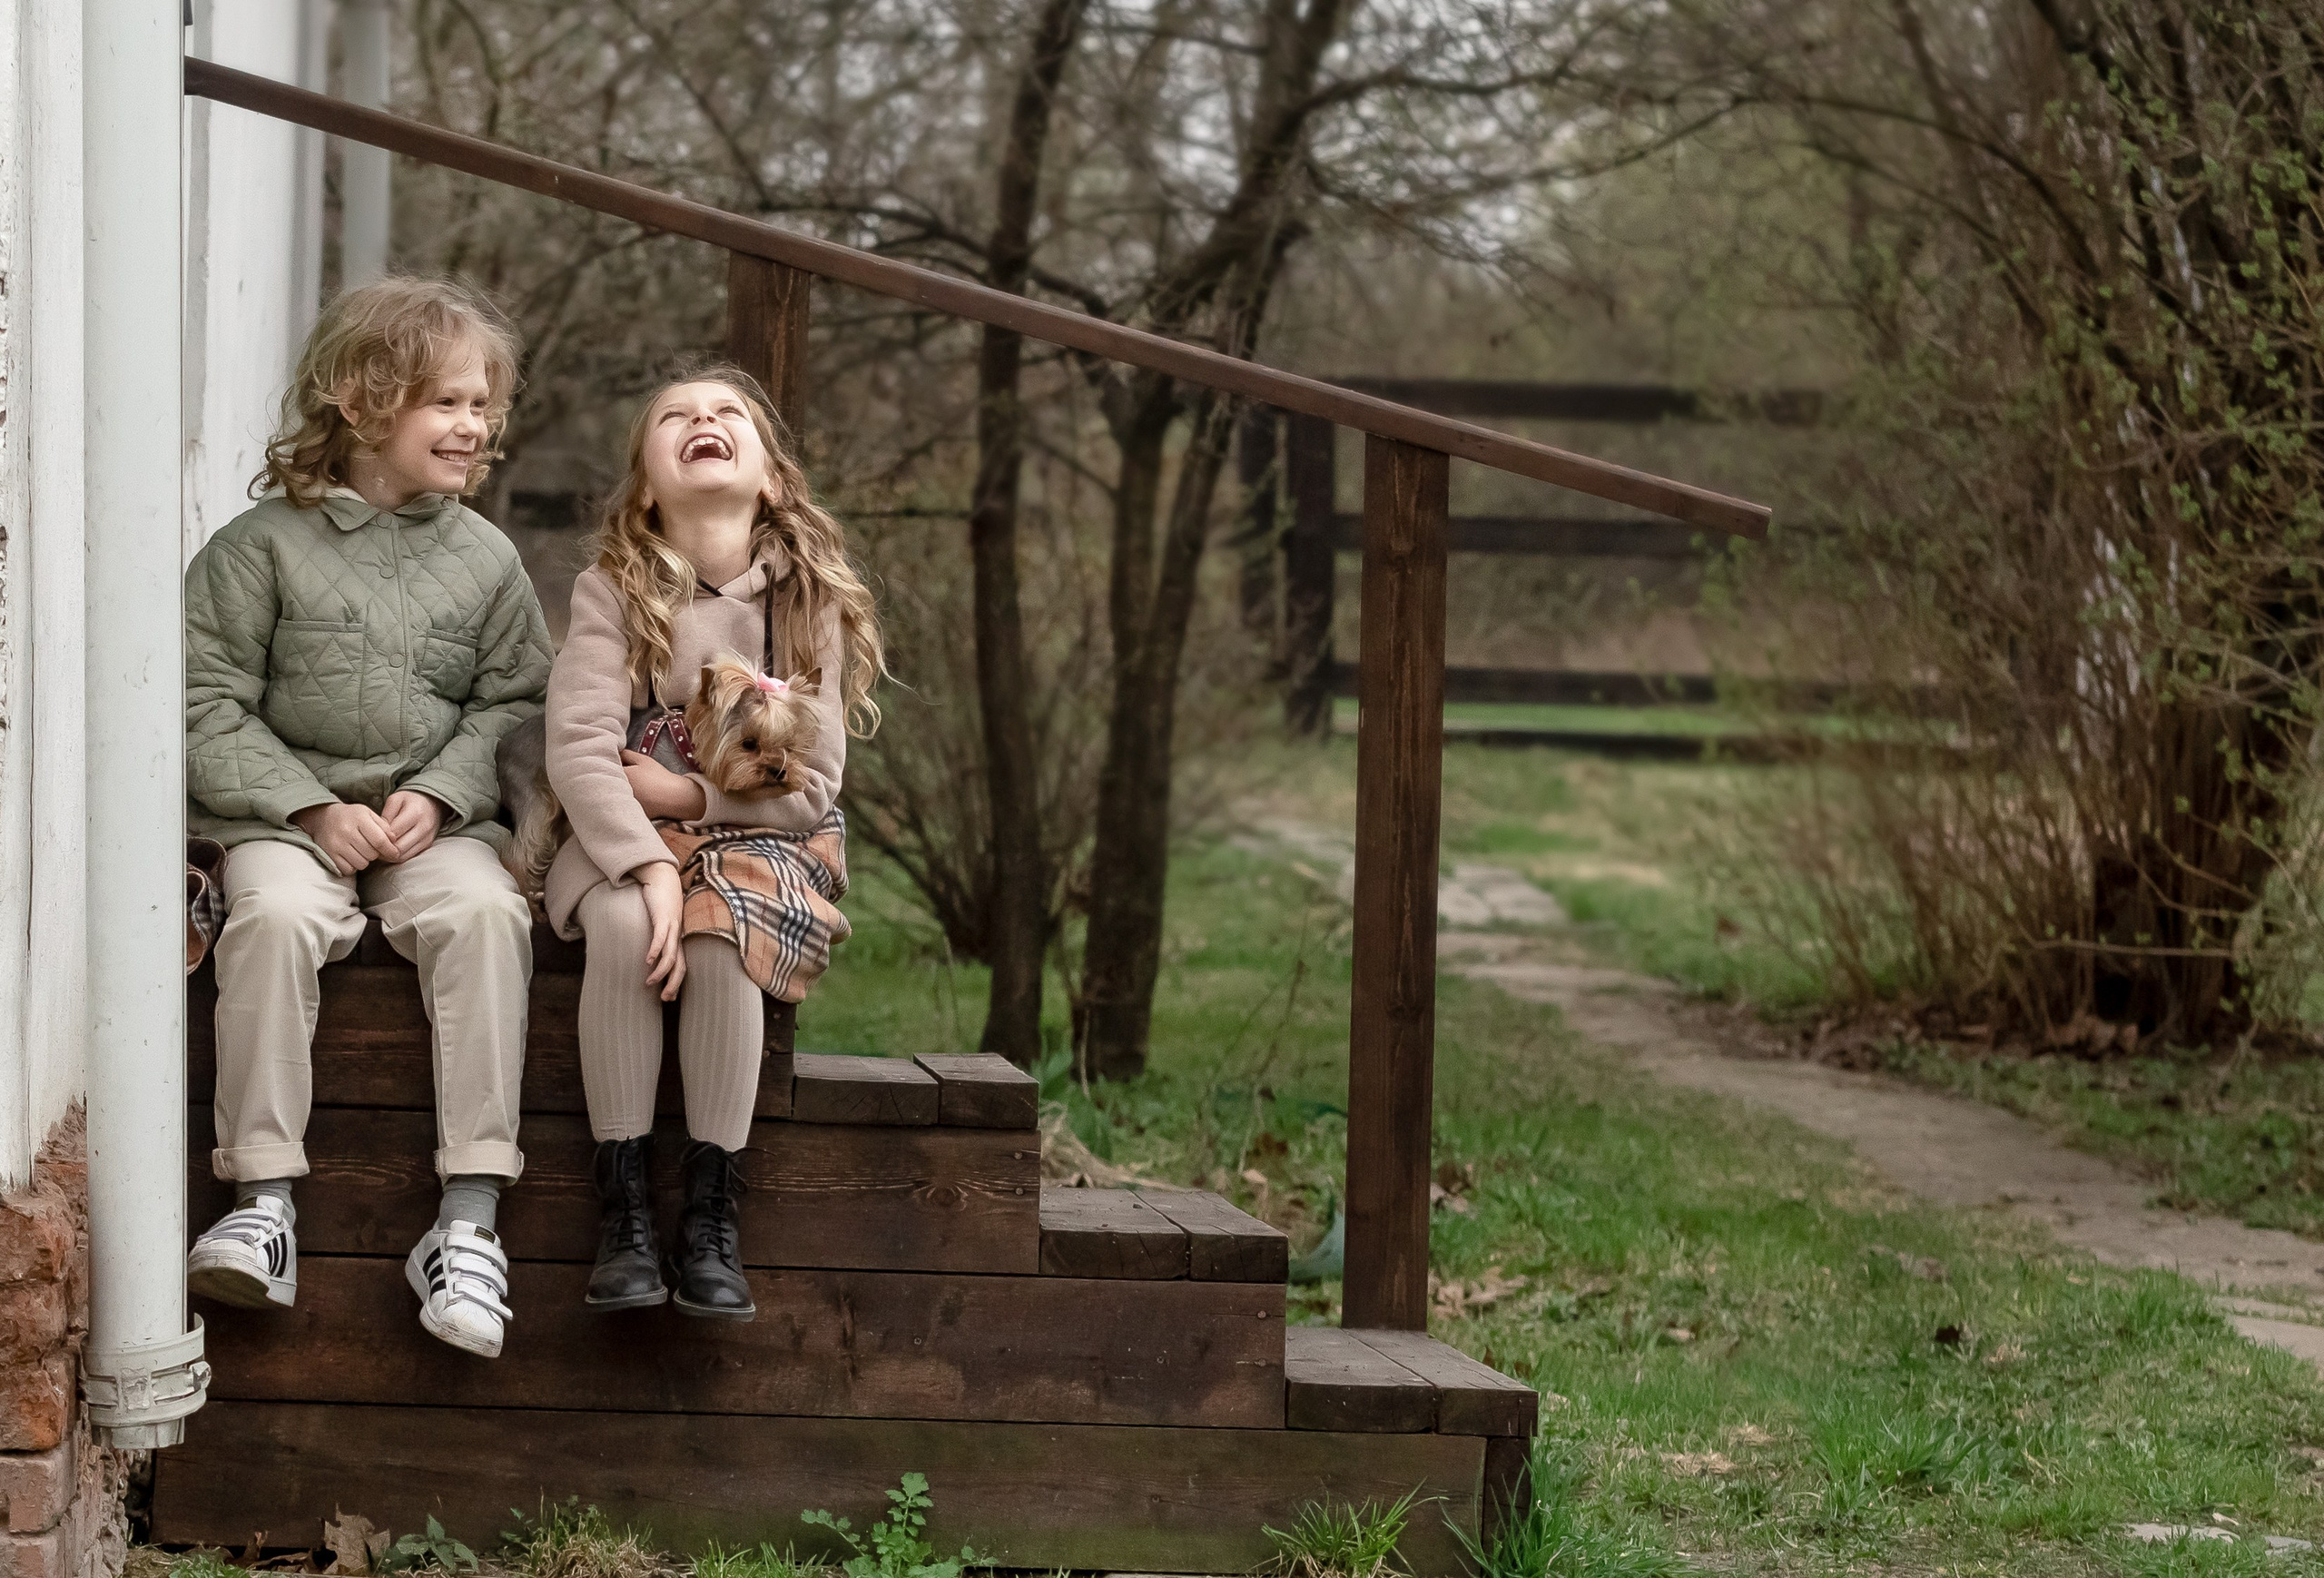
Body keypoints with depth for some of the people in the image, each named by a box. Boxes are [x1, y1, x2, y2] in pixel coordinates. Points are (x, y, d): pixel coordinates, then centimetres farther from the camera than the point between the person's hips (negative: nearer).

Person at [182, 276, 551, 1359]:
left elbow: (511, 703, 10)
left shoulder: (484, 559, 9)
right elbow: (211, 703, -2)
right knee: (274, 914, -34)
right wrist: (317, 810, -13)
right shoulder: (263, 545, 0)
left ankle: (469, 1218, -31)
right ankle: (264, 1201, -30)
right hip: (284, 811, -2)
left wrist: (440, 796, -9)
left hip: (437, 818, 2)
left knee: (485, 912, -29)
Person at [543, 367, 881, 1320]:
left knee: (722, 939, -33)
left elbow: (812, 787, -2)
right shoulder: (611, 591, -3)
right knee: (625, 927, -34)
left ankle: (711, 1214, -26)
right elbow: (577, 750, -15)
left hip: (761, 839, 0)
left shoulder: (808, 599, 0)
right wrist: (652, 867, -29)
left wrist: (689, 793, -13)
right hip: (622, 843, 0)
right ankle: (624, 1206, -28)